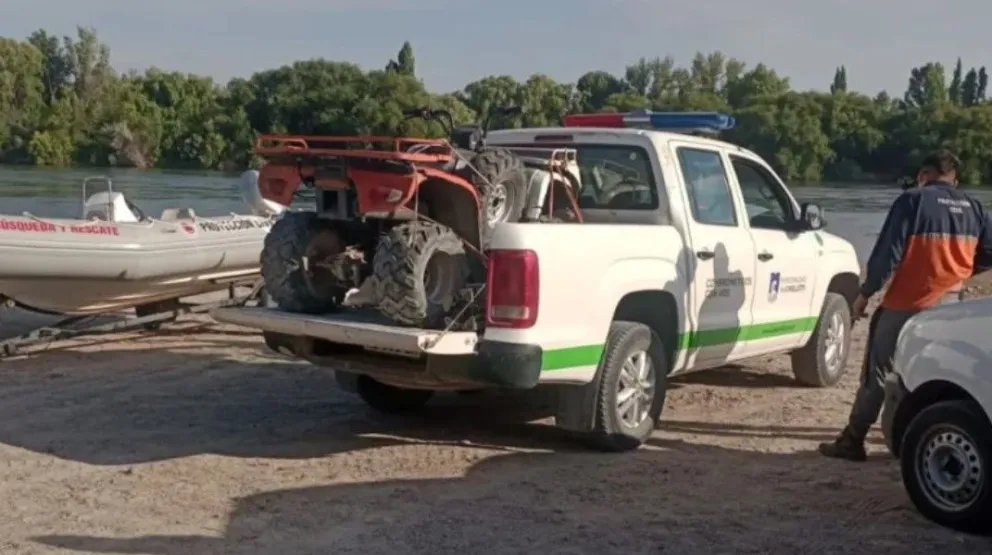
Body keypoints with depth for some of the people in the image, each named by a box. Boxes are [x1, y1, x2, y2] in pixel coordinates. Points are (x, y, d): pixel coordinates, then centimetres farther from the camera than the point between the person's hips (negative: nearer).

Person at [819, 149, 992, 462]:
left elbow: (888, 252, -13)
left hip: (906, 304, -5)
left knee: (877, 372, 3)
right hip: (951, 308, 5)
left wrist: (865, 294, -6)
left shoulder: (913, 200, -9)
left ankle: (853, 441, 4)